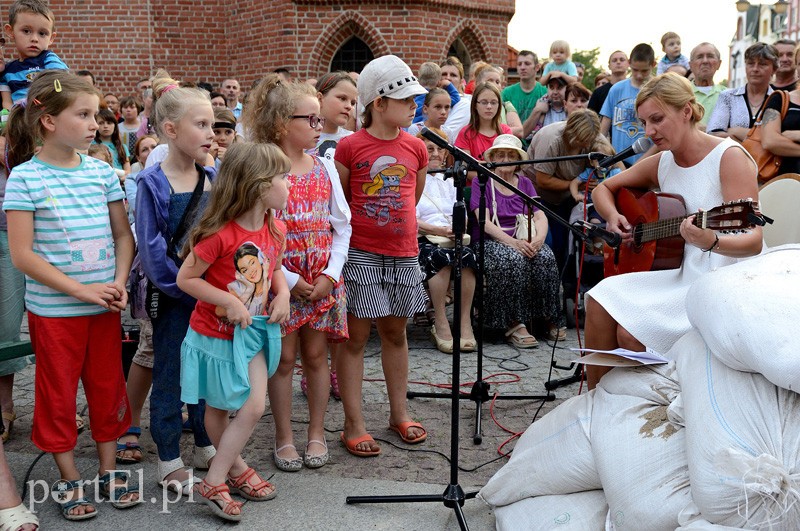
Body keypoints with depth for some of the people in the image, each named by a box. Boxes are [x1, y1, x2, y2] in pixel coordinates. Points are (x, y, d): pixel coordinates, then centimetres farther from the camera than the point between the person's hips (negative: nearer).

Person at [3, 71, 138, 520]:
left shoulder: (102, 171, 1)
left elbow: (124, 234, 8)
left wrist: (119, 282, -8)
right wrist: (82, 290, -17)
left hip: (104, 306, 4)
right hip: (53, 309, -3)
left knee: (108, 386, 13)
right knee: (58, 394, 10)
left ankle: (109, 470, 29)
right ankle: (70, 479, 26)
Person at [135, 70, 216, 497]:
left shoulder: (213, 178, 2)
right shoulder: (152, 183, -12)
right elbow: (151, 247, -13)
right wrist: (184, 286, -15)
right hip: (172, 298, -5)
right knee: (168, 376, 7)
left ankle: (205, 445, 33)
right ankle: (169, 461, 21)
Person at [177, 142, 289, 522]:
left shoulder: (275, 230, -4)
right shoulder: (220, 234, -26)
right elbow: (185, 278, -19)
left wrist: (283, 294, -6)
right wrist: (228, 301, -24)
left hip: (253, 332, 6)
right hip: (216, 333, -6)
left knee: (254, 407, 4)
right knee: (217, 409, 8)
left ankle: (224, 474, 24)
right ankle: (221, 478, 25)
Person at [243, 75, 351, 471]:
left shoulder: (325, 168, 5)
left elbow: (342, 226, 6)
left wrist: (329, 274, -4)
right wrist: (289, 279, -13)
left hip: (323, 280, 4)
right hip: (280, 280, -3)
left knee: (316, 355, 11)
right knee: (284, 358, 6)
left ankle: (316, 433, 24)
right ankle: (284, 438, 20)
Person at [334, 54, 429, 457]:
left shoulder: (416, 148, 6)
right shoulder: (350, 147, -7)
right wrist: (363, 226, 1)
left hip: (403, 253, 5)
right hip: (360, 254, -4)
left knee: (395, 332, 15)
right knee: (356, 336, 1)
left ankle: (399, 413, 27)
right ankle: (353, 425, 10)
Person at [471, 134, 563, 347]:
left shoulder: (525, 183, 16)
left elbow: (540, 217, 6)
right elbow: (485, 222, -9)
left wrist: (538, 239, -18)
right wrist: (513, 242, -23)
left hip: (524, 240, 4)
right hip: (491, 241, -4)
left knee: (546, 257, -28)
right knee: (513, 260, -35)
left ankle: (551, 318, -16)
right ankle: (513, 325, -31)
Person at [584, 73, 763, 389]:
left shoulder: (729, 157, -12)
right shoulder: (661, 163, 8)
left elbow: (753, 240, -20)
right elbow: (603, 188, 21)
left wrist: (711, 242, -41)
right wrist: (612, 216, 0)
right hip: (678, 274, 7)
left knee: (631, 330, -23)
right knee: (600, 300, -16)